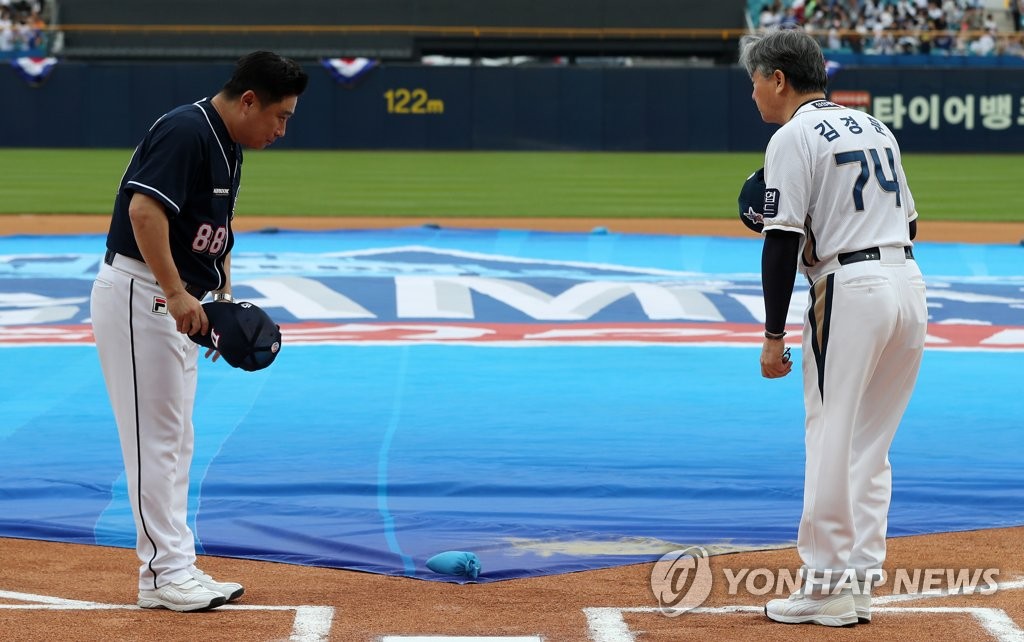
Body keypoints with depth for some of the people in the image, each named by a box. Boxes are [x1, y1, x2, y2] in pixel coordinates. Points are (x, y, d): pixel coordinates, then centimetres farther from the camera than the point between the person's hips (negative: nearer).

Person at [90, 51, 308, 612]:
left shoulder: (227, 149, 14)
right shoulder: (185, 131, -17)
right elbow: (144, 209, -29)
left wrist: (224, 298, 10)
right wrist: (176, 293, -31)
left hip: (175, 303, 10)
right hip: (137, 295, -10)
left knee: (175, 441, 13)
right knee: (155, 437, -7)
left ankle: (174, 569, 18)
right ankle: (164, 574, -3)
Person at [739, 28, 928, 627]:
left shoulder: (793, 137, -5)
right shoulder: (874, 126, 19)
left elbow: (783, 240, -12)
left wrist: (773, 335, -11)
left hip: (850, 290, -8)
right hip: (910, 283, 8)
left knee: (832, 442, -2)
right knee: (871, 443, 13)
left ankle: (828, 586, -1)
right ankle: (861, 581, 14)